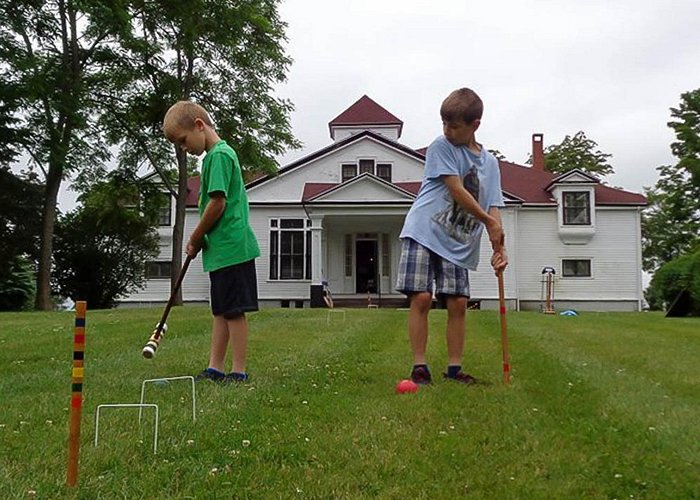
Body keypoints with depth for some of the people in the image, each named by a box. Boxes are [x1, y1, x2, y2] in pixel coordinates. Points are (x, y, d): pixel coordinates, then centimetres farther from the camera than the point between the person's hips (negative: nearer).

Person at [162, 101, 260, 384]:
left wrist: (195, 239, -6)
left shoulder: (219, 154, -12)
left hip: (231, 247, -10)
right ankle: (215, 369, 19)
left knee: (233, 310, -4)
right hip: (222, 249, 10)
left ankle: (238, 372, 4)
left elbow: (218, 203, -19)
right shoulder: (215, 155, 17)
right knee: (221, 311, 12)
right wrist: (199, 241, 10)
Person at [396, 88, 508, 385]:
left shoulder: (490, 163, 12)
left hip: (459, 243, 4)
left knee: (458, 303, 0)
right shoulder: (441, 147, -2)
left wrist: (499, 246, -8)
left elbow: (493, 208, 7)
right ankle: (419, 366, -3)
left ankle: (454, 368, 11)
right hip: (424, 232, -4)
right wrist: (489, 221, -5)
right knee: (421, 297, -11)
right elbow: (457, 191, -10)